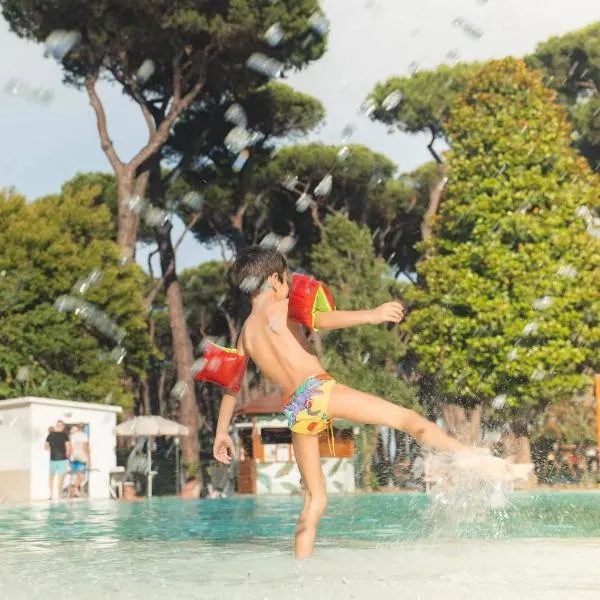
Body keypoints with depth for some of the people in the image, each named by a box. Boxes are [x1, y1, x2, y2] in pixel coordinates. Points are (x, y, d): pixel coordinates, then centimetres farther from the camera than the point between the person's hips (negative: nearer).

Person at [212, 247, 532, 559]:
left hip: (295, 410, 6)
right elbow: (320, 320, -16)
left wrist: (222, 432, 32)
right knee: (407, 418, -7)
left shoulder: (244, 335, 20)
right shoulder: (283, 308, 4)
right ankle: (466, 455, -27)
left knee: (314, 500, 14)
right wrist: (371, 315, -27)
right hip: (318, 389, -6)